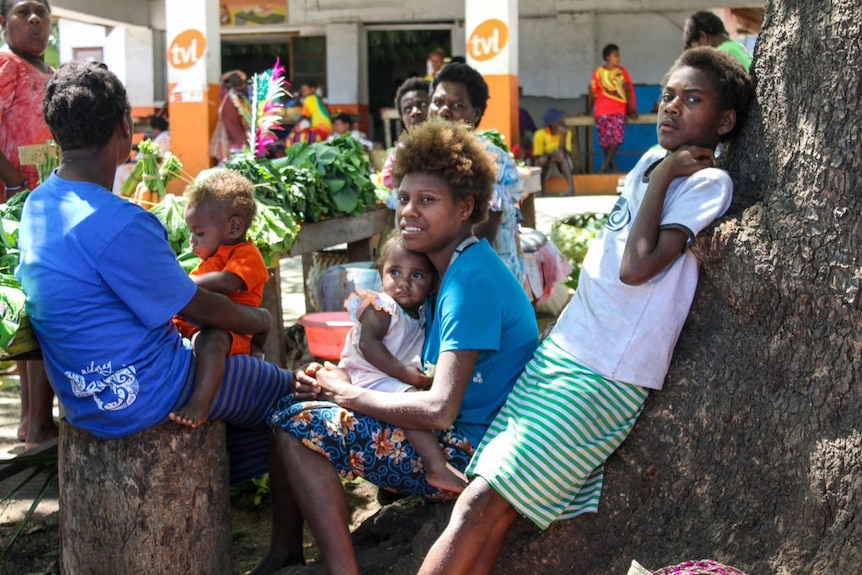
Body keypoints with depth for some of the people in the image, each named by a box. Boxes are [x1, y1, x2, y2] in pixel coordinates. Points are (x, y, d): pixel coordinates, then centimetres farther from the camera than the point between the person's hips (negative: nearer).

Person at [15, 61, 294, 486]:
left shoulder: (37, 206, -1)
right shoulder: (119, 225, -29)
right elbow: (198, 309, -17)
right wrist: (260, 320, 2)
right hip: (140, 398, -9)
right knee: (282, 388, 11)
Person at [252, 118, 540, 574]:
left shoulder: (472, 280, -20)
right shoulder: (454, 269, 12)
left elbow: (439, 409, -27)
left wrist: (346, 392, -13)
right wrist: (337, 381, -2)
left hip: (468, 452, -10)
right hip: (450, 437, 10)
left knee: (300, 425, -17)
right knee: (290, 406, 8)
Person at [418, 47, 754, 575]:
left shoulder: (707, 183, -7)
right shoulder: (650, 164, 16)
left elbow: (637, 267, -20)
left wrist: (665, 175, -11)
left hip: (604, 378, -8)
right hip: (561, 352, 8)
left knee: (482, 506, -12)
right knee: (490, 513, 0)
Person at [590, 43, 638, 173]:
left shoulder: (622, 71, 5)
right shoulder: (598, 72, 1)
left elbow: (627, 90, 4)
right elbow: (594, 92, 5)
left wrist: (630, 109, -2)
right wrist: (591, 109, 4)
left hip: (619, 110, 1)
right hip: (602, 111, 0)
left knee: (617, 137, -12)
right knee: (605, 139, 0)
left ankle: (605, 165, -4)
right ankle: (612, 165, 12)